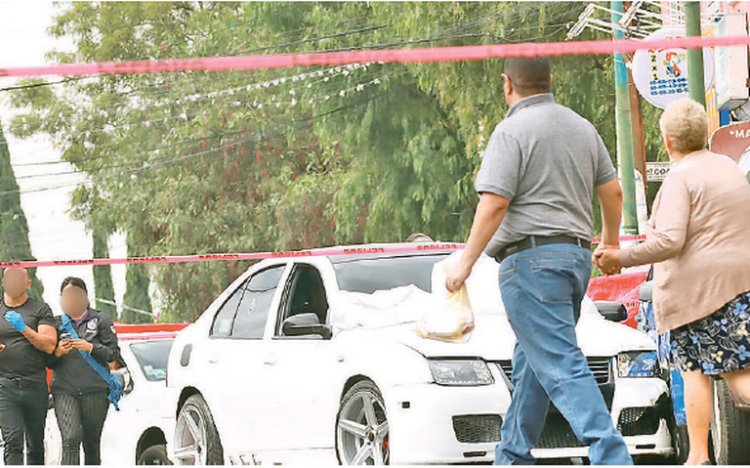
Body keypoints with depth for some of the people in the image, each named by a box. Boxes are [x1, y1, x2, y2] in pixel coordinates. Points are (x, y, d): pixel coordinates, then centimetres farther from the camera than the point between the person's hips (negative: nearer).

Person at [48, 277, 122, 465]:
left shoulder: (101, 321, 9)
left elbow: (114, 354, 3)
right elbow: (49, 362, 16)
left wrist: (91, 348, -13)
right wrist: (57, 353, -6)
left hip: (95, 391, 0)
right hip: (64, 391, 0)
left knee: (92, 442, 4)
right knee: (71, 440, -16)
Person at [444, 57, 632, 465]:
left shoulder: (513, 131, -9)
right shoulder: (581, 128, 14)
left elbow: (495, 203, -17)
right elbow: (612, 191, 18)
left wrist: (466, 261, -11)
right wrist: (611, 240, 36)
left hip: (532, 257, -8)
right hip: (577, 254, 8)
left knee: (560, 365, -13)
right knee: (531, 365, 16)